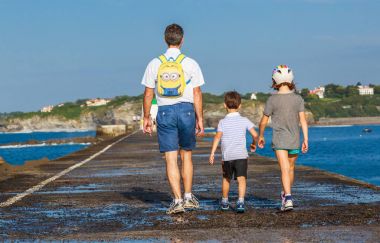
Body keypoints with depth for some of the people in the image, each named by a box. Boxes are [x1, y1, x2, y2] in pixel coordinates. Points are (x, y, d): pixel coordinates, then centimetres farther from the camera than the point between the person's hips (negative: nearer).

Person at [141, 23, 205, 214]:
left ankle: (177, 200, -6)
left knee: (171, 158, 0)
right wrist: (200, 118, 4)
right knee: (186, 155, 15)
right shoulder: (190, 63, -2)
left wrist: (146, 117, 12)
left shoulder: (155, 64, 1)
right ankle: (188, 197, 18)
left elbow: (148, 94, 3)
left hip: (165, 112, 0)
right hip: (186, 110, 0)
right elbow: (197, 94, -2)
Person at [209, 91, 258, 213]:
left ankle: (225, 202, 32)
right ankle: (240, 201, -24)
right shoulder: (244, 121, 4)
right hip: (241, 155, -1)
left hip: (227, 156, 1)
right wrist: (254, 144, 18)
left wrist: (212, 153, -10)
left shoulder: (223, 122, 2)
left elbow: (218, 136, -9)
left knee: (226, 179, 19)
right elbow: (255, 134, -2)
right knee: (241, 178, -7)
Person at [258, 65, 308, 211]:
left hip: (279, 140, -3)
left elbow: (263, 121, 1)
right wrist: (306, 139, -1)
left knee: (285, 169, -9)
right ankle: (285, 196, 33)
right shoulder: (298, 99, -2)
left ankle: (288, 199, -23)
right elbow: (303, 120, -5)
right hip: (294, 140, 3)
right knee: (290, 168, 19)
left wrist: (261, 136, 16)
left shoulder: (272, 100, -6)